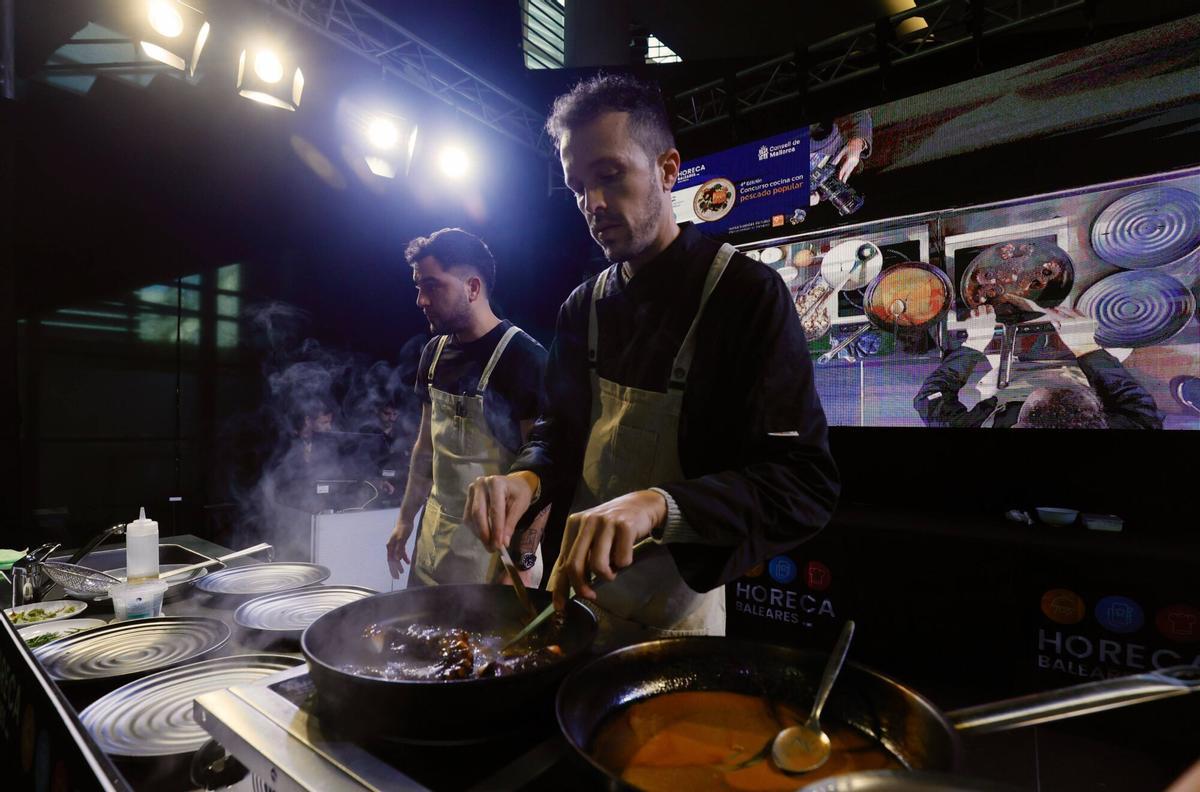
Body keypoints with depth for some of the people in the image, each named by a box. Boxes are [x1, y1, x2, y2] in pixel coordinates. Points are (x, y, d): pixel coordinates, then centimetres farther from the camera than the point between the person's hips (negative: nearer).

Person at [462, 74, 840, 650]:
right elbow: (558, 431, 9)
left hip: (676, 606, -5)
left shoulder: (749, 294, -16)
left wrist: (660, 506, -40)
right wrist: (527, 480, -15)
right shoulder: (584, 305, 2)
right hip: (576, 586, 6)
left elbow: (806, 485, -24)